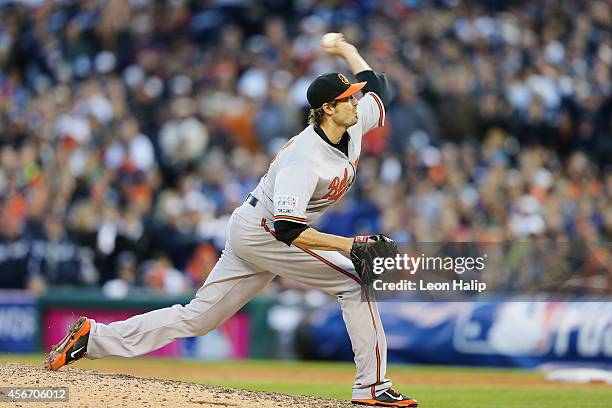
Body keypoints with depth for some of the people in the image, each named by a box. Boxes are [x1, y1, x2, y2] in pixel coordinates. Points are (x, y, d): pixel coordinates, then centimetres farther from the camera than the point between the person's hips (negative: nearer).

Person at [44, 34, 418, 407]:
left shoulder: (355, 125, -2)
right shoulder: (303, 159, -28)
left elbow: (376, 87, 19)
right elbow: (289, 230, -34)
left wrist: (347, 51, 27)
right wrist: (348, 244, -37)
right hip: (261, 232, -9)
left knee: (198, 317, 10)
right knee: (357, 281, -12)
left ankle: (95, 337, 12)